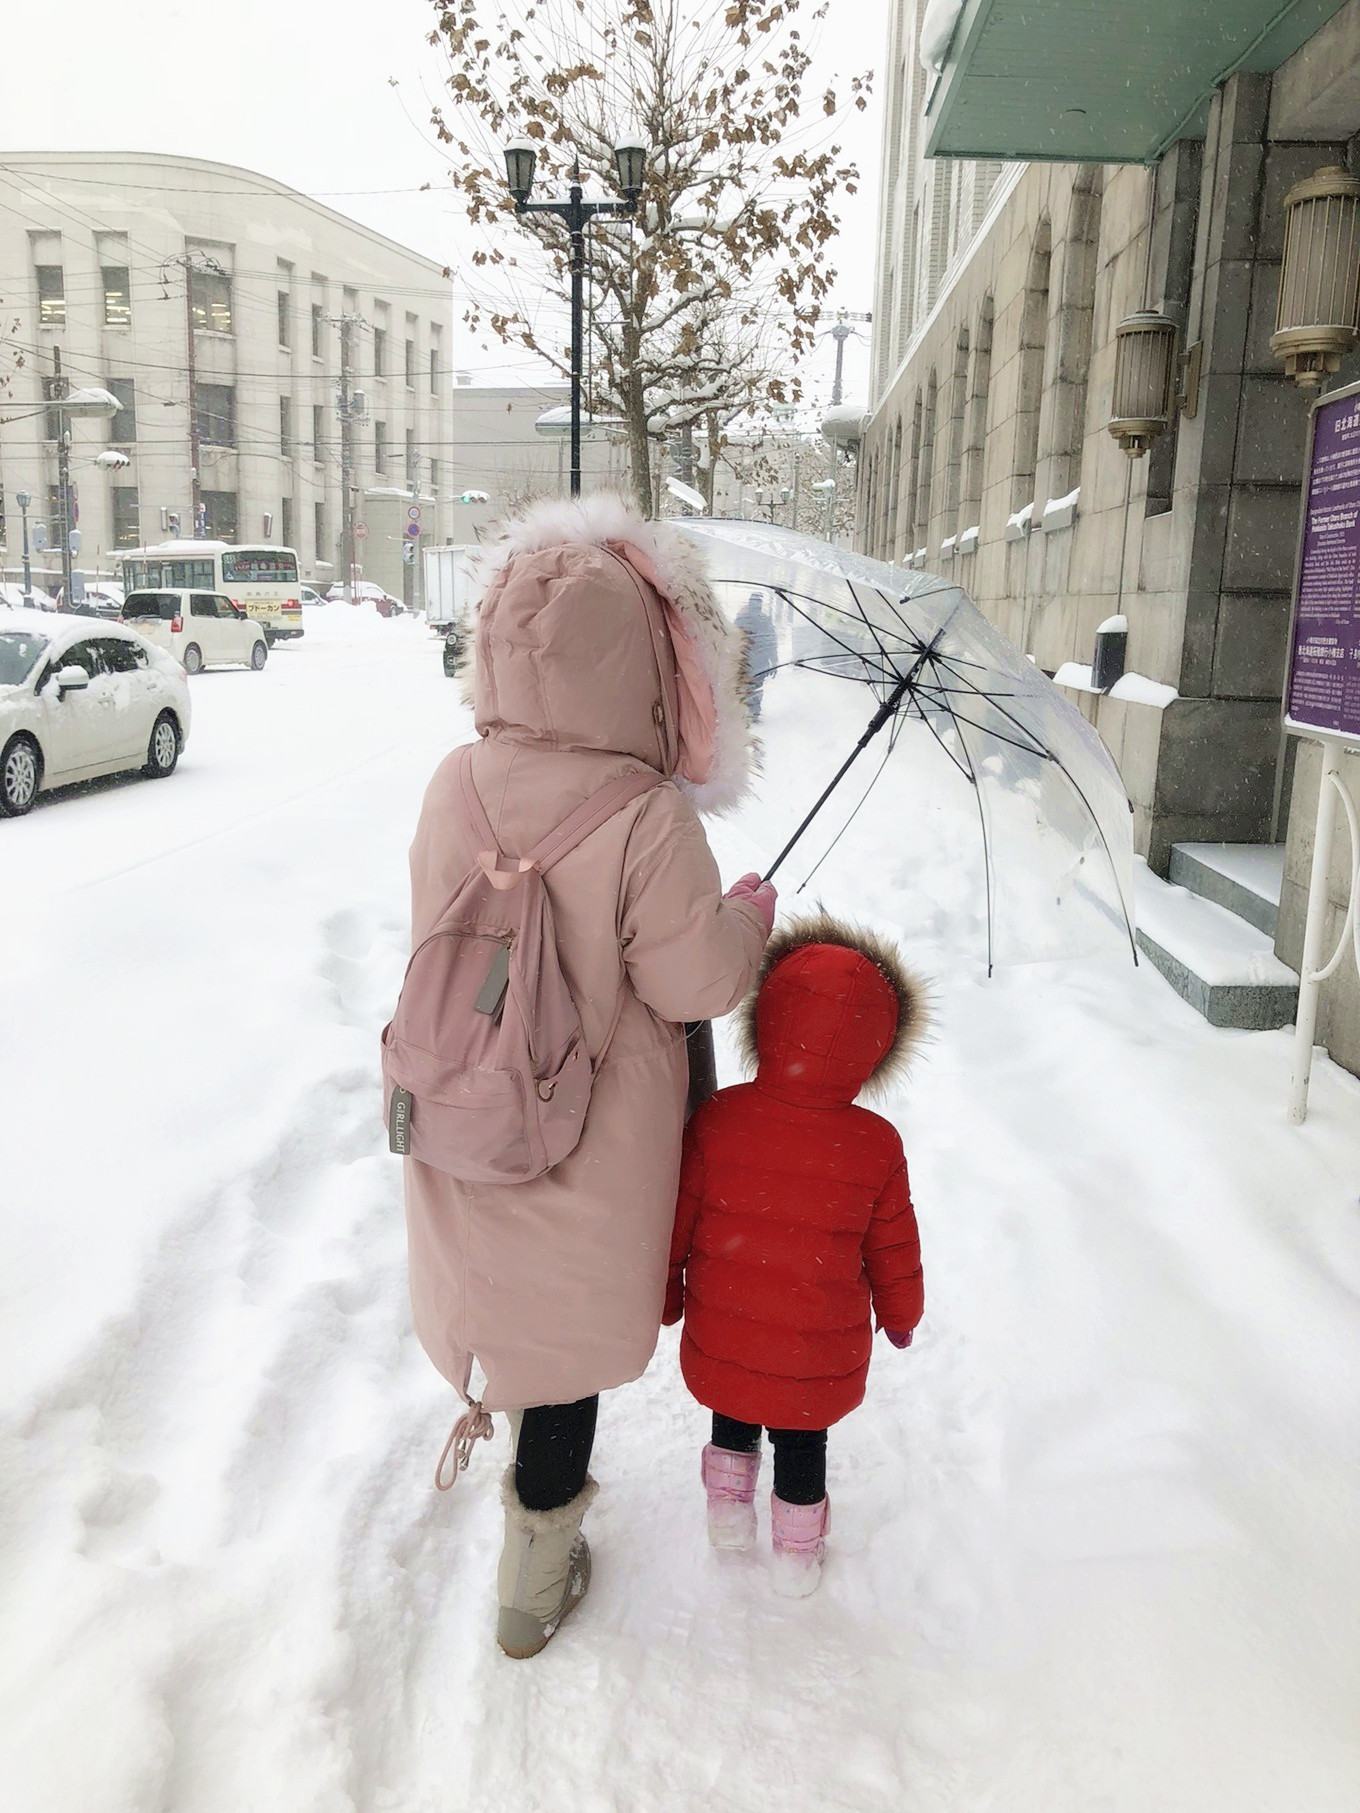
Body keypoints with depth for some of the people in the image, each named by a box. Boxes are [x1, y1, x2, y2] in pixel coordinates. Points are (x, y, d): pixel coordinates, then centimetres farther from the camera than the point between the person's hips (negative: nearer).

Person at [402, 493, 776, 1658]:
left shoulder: (456, 785, -10)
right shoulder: (648, 817, -27)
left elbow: (450, 933, 4)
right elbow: (694, 983, -19)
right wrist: (748, 917, 2)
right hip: (588, 1147, -4)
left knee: (502, 1285, 31)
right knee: (570, 1335, 16)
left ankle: (489, 1397, 58)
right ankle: (537, 1577, 35)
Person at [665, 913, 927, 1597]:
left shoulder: (716, 1118, -21)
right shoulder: (876, 1144, -19)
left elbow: (675, 1220, -9)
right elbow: (892, 1250, -5)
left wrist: (666, 1295, 10)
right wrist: (899, 1312, 15)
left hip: (721, 1340, 1)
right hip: (821, 1356, -1)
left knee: (732, 1417, 30)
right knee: (803, 1444, 23)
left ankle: (728, 1513, 47)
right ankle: (797, 1553, 41)